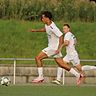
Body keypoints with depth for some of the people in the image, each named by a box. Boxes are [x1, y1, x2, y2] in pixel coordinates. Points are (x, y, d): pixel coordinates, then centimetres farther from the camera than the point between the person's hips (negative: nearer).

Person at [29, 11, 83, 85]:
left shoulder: (52, 27, -24)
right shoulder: (47, 25, 4)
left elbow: (61, 36, -25)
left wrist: (59, 48, -29)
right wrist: (36, 30, 27)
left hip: (54, 48, -9)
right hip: (51, 46, 9)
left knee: (38, 58, -8)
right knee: (61, 64, 10)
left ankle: (40, 77, -2)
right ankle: (78, 75, 13)